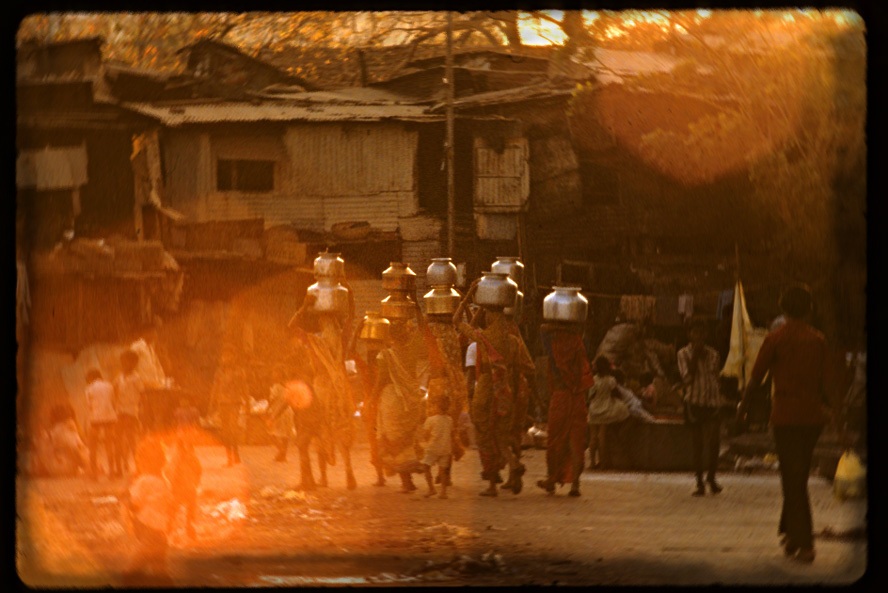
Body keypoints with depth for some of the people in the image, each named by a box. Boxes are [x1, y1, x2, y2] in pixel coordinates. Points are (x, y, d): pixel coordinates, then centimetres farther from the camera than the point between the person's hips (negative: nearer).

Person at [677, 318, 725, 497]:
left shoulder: (712, 354, 10)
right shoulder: (684, 354, 1)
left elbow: (716, 378, 15)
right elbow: (687, 378, -10)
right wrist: (695, 356, -10)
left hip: (712, 403, 2)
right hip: (694, 402, -2)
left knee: (714, 442, -7)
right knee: (698, 445, 1)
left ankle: (711, 477, 14)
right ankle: (699, 483, 7)